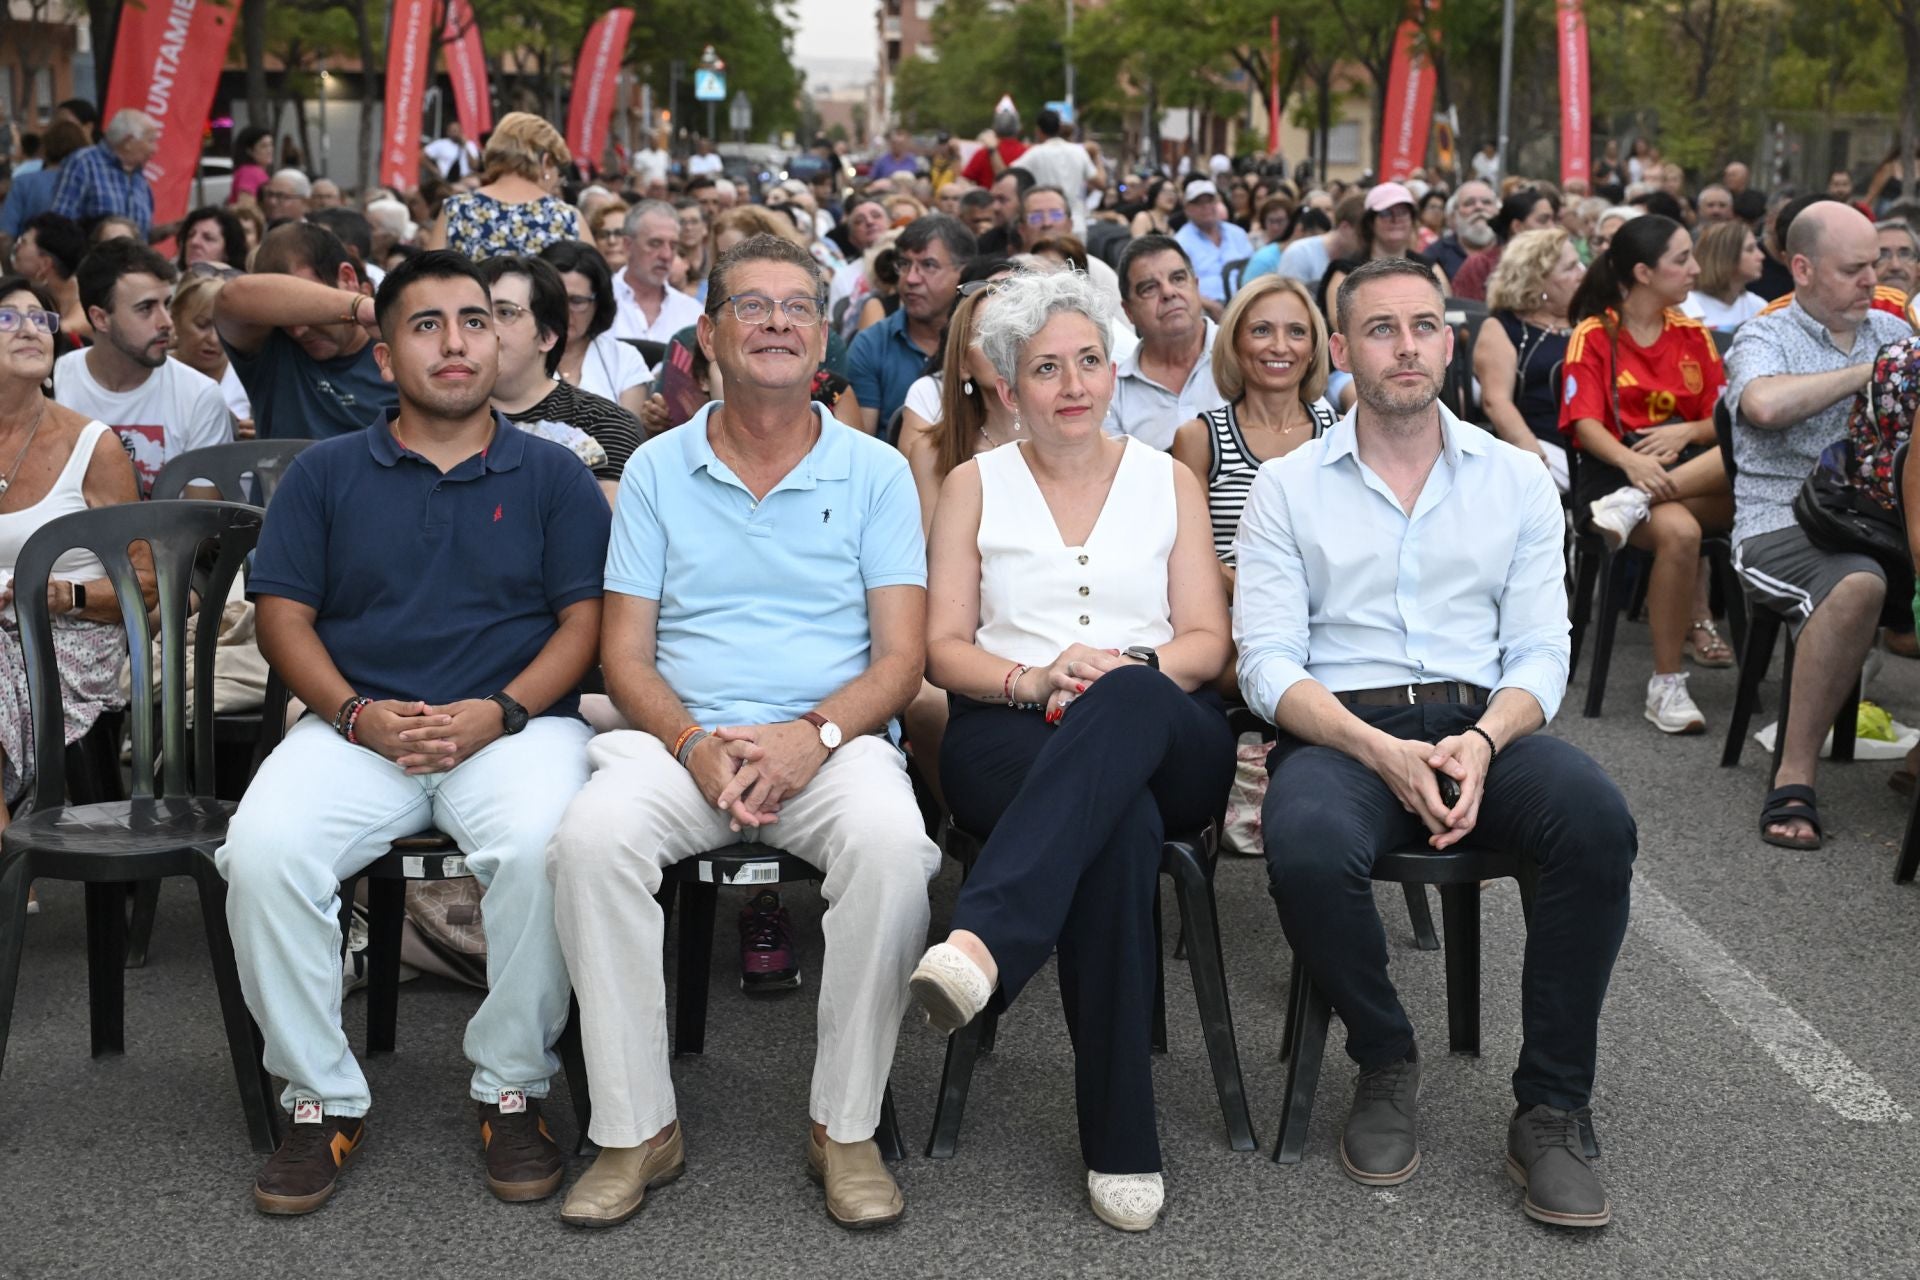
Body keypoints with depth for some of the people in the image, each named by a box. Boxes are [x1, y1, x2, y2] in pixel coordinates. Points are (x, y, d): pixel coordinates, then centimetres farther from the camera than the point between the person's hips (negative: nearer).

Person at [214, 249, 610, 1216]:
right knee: (262, 850, -28)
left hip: (513, 726, -1)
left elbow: (586, 619, 5)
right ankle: (321, 1098, -11)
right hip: (357, 727, 2)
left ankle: (512, 1089, -12)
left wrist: (498, 713, -12)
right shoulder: (326, 473, 15)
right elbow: (282, 612, 9)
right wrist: (359, 716, -9)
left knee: (542, 846, -34)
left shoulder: (551, 474, 12)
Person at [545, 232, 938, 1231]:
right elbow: (626, 658, 6)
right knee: (591, 838, -30)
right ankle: (636, 1128, -16)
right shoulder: (657, 472, 11)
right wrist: (699, 748, -13)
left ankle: (847, 1127, -17)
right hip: (682, 738, 1)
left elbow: (900, 660, 2)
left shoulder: (875, 473, 9)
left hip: (833, 743, -1)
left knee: (891, 845, -34)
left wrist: (813, 735, -17)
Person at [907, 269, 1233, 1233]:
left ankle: (984, 939, -55)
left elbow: (1206, 643, 9)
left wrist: (1133, 669, -13)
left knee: (1129, 699, -40)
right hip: (1015, 738, -1)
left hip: (1165, 736, 1)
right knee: (1121, 824, -38)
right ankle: (1121, 1142, -37)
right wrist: (1034, 679, -13)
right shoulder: (976, 484, 15)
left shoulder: (1167, 480, 17)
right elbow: (944, 648, 8)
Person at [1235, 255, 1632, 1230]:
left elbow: (1540, 653, 7)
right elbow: (1269, 664, -2)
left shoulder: (1514, 480, 13)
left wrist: (1483, 742, -16)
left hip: (1484, 722, 2)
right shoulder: (1286, 488, 8)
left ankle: (1550, 1111, -16)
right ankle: (1385, 1066, -6)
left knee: (1597, 821, -31)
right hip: (1339, 728, -1)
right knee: (1308, 851, -36)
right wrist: (1380, 751, -19)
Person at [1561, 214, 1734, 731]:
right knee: (1678, 531, -37)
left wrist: (1686, 432, -10)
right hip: (1615, 470, -4)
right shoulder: (1593, 335, 3)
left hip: (1693, 470, 4)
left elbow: (1723, 420, 13)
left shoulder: (1694, 335, 16)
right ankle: (1665, 685, -26)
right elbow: (1585, 424, -7)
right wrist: (1631, 460, -27)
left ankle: (1635, 506, -33)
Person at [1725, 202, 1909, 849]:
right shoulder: (1764, 338, 5)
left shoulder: (1894, 331, 23)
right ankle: (1794, 780, -29)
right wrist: (1863, 374, -8)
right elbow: (1764, 405, -19)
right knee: (1858, 585, -38)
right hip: (1783, 524, -5)